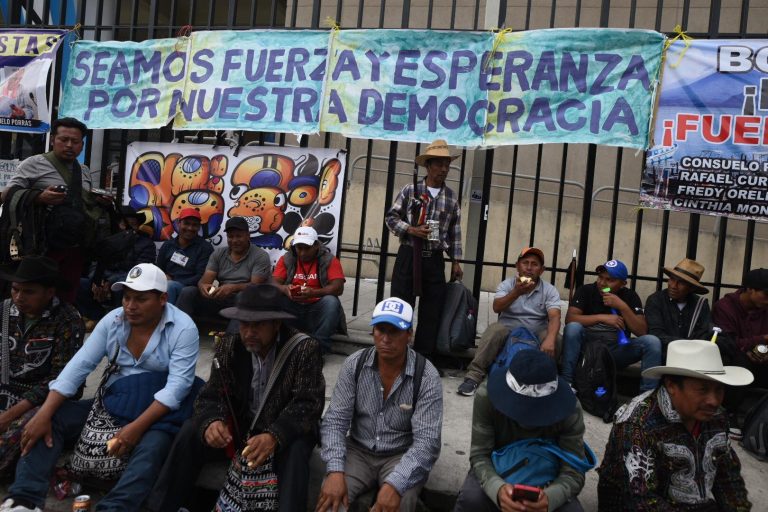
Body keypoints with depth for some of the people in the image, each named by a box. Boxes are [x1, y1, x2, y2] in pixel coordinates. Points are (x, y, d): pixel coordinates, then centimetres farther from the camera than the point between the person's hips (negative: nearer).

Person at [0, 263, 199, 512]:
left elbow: (178, 384, -23)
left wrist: (138, 426, -32)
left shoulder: (184, 329, -15)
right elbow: (79, 365, -6)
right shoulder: (113, 320, 0)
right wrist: (43, 414, -16)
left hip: (158, 411, -5)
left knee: (153, 447, -36)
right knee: (51, 420, -10)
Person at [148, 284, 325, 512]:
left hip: (284, 433, -3)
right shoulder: (228, 346, -5)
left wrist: (274, 436, -40)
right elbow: (212, 396, -6)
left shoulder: (304, 349, -18)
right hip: (239, 426, 4)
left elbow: (308, 404, -23)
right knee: (191, 431, -17)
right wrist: (212, 422, -31)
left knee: (295, 449, -35)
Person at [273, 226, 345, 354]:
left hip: (317, 309, -1)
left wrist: (313, 293, -31)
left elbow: (338, 287, -14)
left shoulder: (329, 260, -2)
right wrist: (284, 289, -28)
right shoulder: (286, 259, 6)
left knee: (331, 301, -32)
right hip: (293, 308, 2)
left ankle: (319, 347, -27)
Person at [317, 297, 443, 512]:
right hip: (358, 451, 2)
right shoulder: (354, 364, -8)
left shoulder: (427, 378, -17)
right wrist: (335, 471, -24)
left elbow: (427, 442, -22)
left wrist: (395, 484, -36)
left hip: (402, 456, -2)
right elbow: (335, 421, -9)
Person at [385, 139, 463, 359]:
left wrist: (455, 262, 7)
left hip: (435, 260, 3)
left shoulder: (451, 197, 7)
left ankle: (423, 356, 19)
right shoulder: (410, 190, -2)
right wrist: (411, 229, -15)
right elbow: (391, 217, 1)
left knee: (432, 310, 7)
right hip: (409, 256, -3)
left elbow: (455, 233, 10)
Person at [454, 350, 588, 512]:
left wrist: (550, 497, -43)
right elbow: (479, 455, -24)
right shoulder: (486, 395, -27)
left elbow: (574, 471, -22)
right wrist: (497, 488, -45)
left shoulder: (570, 410, -24)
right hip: (497, 468, -1)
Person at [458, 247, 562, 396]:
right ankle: (474, 376, -27)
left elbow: (554, 317, -17)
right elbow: (497, 308, -16)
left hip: (537, 333, 1)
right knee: (495, 330, -31)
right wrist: (516, 292, -32)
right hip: (509, 329, 0)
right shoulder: (507, 285, 1)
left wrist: (550, 339, -38)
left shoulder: (550, 290, -1)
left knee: (555, 339, -29)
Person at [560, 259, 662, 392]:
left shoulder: (630, 296, 2)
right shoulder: (586, 290, -2)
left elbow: (642, 332, -7)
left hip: (617, 350, 2)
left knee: (652, 341, -21)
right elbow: (570, 319, -17)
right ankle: (566, 384, -27)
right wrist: (602, 317, -25)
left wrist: (623, 307, -19)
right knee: (573, 328, -31)